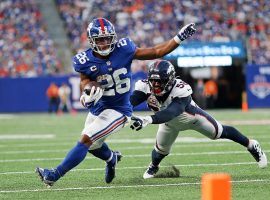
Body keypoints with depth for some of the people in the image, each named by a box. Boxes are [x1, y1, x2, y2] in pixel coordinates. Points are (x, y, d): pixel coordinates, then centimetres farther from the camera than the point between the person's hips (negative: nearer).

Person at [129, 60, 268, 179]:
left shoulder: (181, 90, -47)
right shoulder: (145, 87, -34)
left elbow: (171, 112, -61)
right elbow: (130, 102, -47)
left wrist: (148, 120, -77)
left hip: (192, 117, -3)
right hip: (170, 122, 3)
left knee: (219, 133, 9)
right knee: (161, 148, 7)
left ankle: (252, 146, 32)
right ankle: (153, 167, 44)